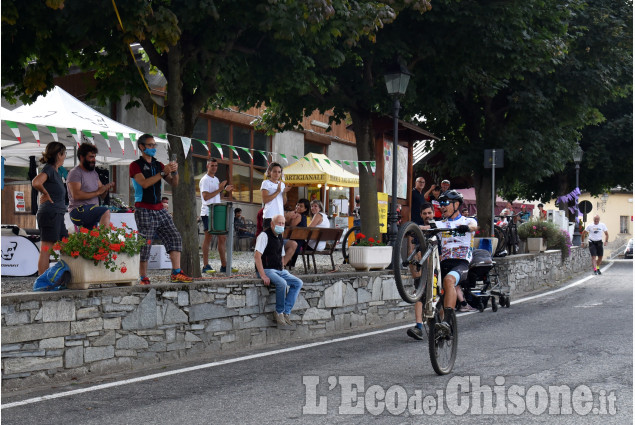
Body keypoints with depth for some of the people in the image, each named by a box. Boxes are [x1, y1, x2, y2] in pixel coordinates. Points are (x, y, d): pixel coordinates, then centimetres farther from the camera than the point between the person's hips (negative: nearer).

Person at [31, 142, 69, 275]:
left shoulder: (56, 172, 18)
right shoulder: (48, 169, -11)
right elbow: (36, 183, -28)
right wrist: (46, 194, -14)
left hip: (57, 215, 10)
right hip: (49, 214, -10)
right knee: (46, 251, -8)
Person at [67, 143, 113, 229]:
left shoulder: (94, 173, 21)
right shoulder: (75, 173, -5)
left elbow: (102, 195, 18)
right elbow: (76, 195, -19)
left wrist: (106, 188, -5)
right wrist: (97, 192, -17)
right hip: (78, 211, -8)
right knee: (106, 212, -28)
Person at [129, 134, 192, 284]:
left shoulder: (158, 165, 17)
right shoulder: (135, 165, 0)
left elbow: (173, 184, 14)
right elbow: (144, 183, -16)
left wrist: (175, 172, -6)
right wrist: (163, 172, -18)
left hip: (159, 209, 6)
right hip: (144, 210, -6)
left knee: (174, 236, -3)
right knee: (145, 243, -7)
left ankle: (176, 272, -5)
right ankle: (143, 278, -1)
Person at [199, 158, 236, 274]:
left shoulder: (216, 179, 19)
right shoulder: (205, 180, -8)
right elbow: (206, 196, -19)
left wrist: (224, 190, 9)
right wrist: (219, 189, -21)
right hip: (208, 213, -8)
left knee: (223, 238, 6)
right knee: (208, 238, -5)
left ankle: (224, 265, 9)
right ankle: (206, 266, -1)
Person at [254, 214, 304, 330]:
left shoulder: (279, 237, 16)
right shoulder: (264, 235, -10)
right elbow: (257, 256, -19)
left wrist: (283, 271, 12)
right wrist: (263, 276, -25)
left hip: (279, 270, 9)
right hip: (267, 269, -8)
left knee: (297, 283, -9)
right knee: (282, 283, -33)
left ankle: (286, 312, -13)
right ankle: (280, 312, -16)